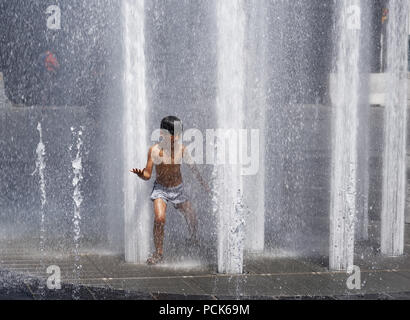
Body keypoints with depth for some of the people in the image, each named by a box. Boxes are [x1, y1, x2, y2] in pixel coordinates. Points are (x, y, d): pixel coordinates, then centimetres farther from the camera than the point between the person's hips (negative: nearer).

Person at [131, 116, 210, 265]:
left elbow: (192, 167, 7)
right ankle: (158, 253, -9)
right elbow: (148, 175, -13)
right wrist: (140, 174, -37)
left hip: (178, 189, 3)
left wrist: (204, 184, 17)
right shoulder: (154, 150, -17)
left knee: (192, 218, 12)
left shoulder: (181, 149, -11)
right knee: (159, 218, -25)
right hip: (160, 188, -3)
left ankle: (193, 239, 47)